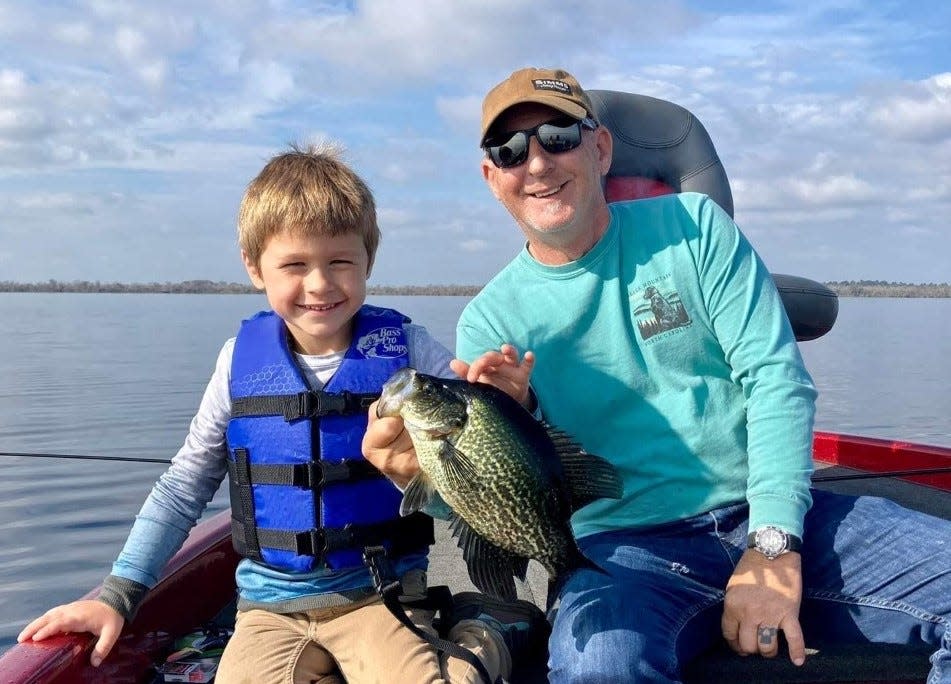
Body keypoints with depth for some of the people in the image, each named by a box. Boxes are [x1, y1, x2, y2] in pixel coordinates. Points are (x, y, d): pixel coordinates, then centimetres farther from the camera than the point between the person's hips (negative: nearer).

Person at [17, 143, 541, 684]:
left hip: (380, 593, -2)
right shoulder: (242, 360, -1)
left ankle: (477, 638, 4)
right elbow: (184, 486, 8)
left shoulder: (405, 349, -6)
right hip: (271, 606, 2)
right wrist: (119, 594, 3)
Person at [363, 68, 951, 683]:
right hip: (629, 547, -1)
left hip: (773, 517, 2)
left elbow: (777, 377, -3)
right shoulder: (492, 320, 3)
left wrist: (773, 543, -14)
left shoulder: (693, 227, 4)